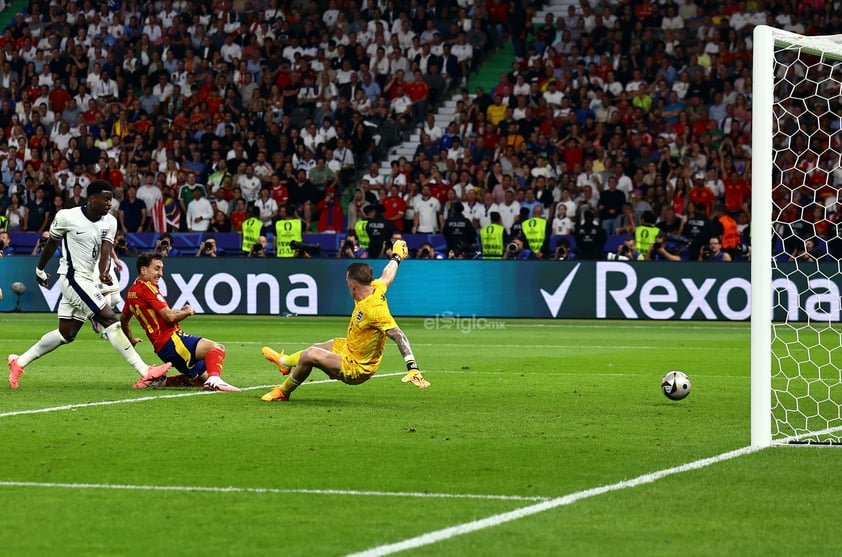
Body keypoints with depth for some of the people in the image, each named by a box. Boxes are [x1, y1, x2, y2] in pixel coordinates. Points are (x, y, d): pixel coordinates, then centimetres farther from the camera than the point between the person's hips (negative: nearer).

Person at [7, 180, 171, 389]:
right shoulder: (67, 217, -11)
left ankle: (19, 362, 26)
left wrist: (103, 272, -30)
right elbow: (52, 243, 5)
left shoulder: (109, 222, 2)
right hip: (73, 277, -7)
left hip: (88, 280, 7)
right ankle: (145, 372, -19)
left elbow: (105, 250, -10)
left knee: (66, 333, 13)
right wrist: (40, 269, 18)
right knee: (110, 320, -15)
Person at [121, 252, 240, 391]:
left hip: (160, 347, 10)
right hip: (171, 341, -10)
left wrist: (131, 339, 52)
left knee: (204, 377, 14)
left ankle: (159, 380, 8)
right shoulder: (147, 287, -10)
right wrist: (188, 312, 3)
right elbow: (170, 316, -17)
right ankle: (214, 380, -49)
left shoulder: (131, 291, 20)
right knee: (217, 348, -24)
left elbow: (123, 320, 36)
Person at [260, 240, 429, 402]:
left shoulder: (374, 309, -35)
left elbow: (398, 336, -38)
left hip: (355, 369, -10)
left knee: (309, 355, -23)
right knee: (316, 348, 30)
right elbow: (387, 277, 13)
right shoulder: (376, 288, -10)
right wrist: (396, 257, 36)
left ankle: (283, 392, 3)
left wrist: (412, 368, -46)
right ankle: (284, 362, 62)